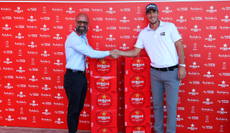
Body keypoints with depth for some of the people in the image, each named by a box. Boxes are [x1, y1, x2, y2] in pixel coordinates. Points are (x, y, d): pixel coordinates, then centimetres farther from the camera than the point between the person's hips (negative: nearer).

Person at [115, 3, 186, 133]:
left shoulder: (169, 26, -2)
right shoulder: (143, 33, 6)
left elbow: (180, 46, -2)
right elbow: (135, 52, 6)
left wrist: (182, 66, -9)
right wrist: (118, 52, -7)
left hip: (172, 72, -3)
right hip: (155, 73, 3)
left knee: (171, 105, 1)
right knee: (157, 104, 12)